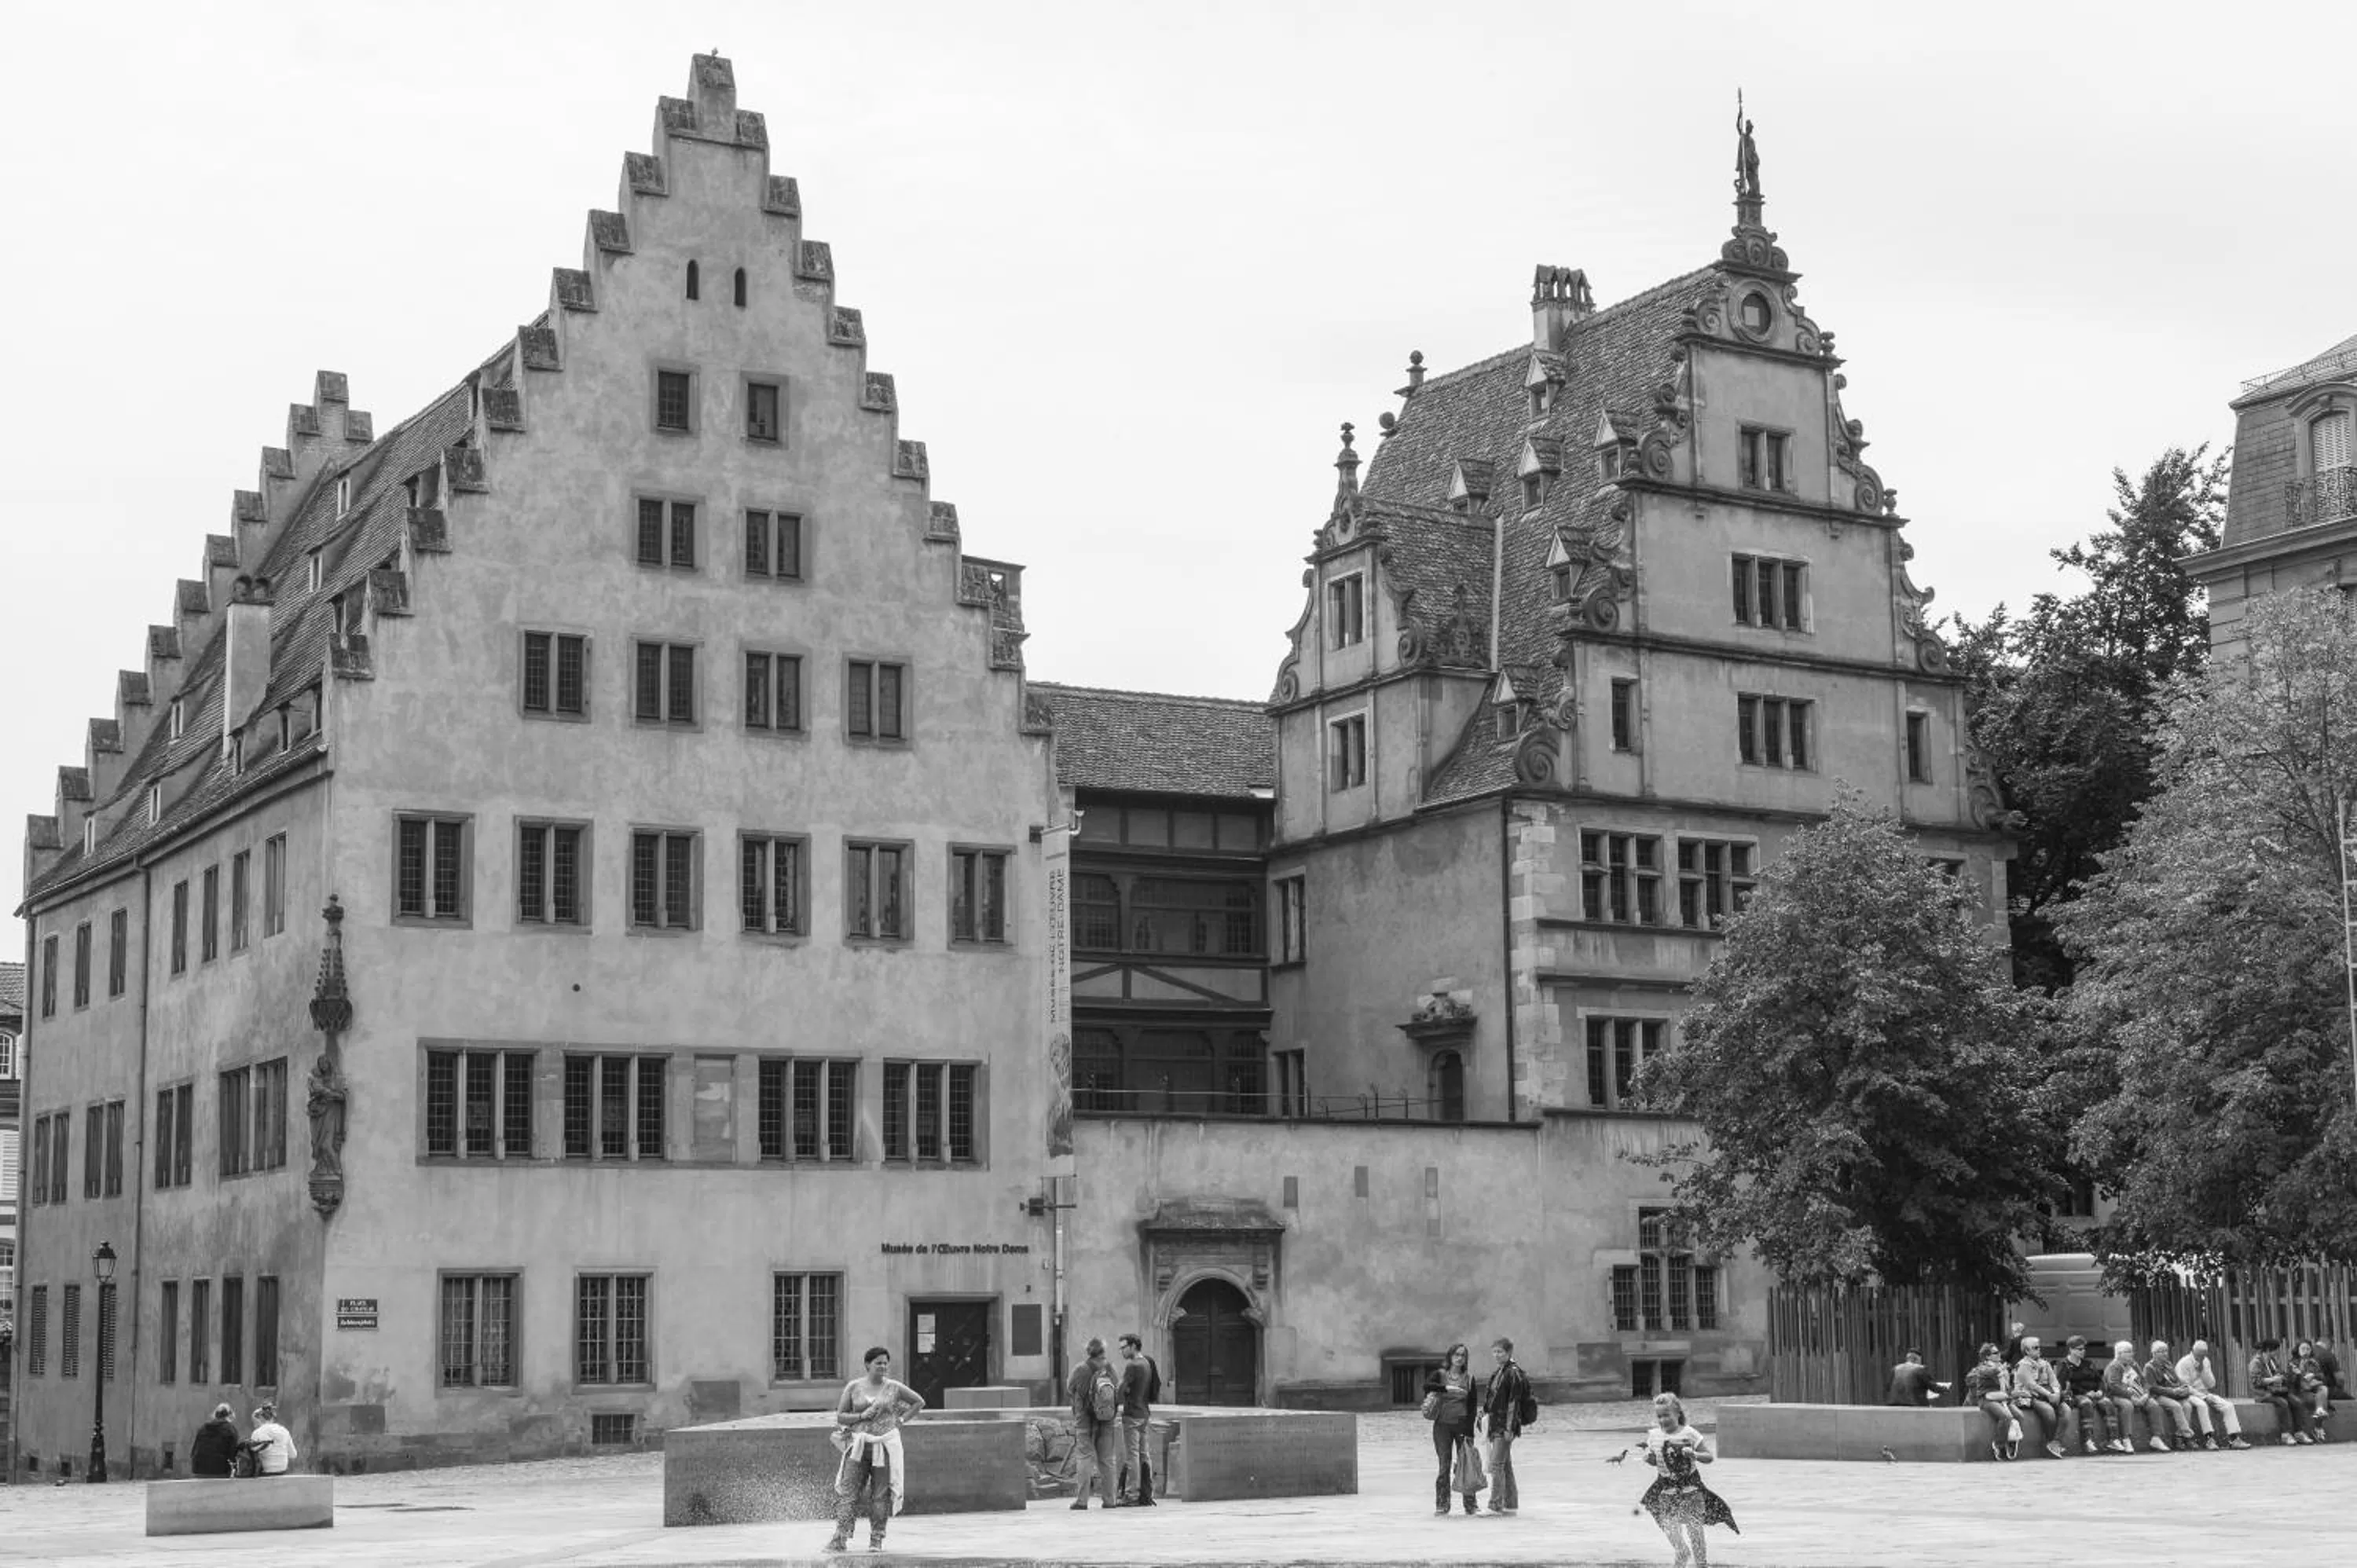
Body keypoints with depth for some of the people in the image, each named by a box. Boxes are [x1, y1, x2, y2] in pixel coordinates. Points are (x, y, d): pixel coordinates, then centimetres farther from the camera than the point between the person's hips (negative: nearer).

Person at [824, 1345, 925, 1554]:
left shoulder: (894, 1388, 5)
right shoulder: (854, 1387, 5)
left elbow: (919, 1402, 18)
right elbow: (840, 1416, 4)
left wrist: (901, 1420, 8)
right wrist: (862, 1416, -11)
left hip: (885, 1446, 0)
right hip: (859, 1445, 0)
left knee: (880, 1494, 0)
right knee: (848, 1492, -8)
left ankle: (876, 1540, 6)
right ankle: (840, 1539, -12)